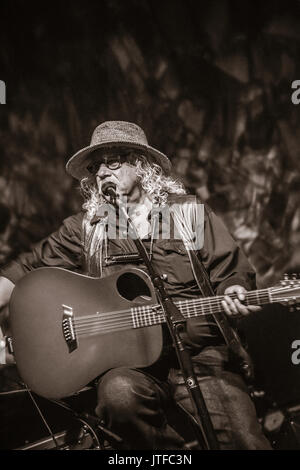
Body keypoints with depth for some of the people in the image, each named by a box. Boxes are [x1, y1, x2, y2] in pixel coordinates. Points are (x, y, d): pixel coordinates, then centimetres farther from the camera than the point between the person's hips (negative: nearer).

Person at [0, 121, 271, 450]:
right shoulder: (85, 228, 10)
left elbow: (231, 272, 10)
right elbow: (27, 269, 13)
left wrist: (232, 293, -11)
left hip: (198, 353, -1)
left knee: (245, 440, -22)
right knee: (120, 393, -33)